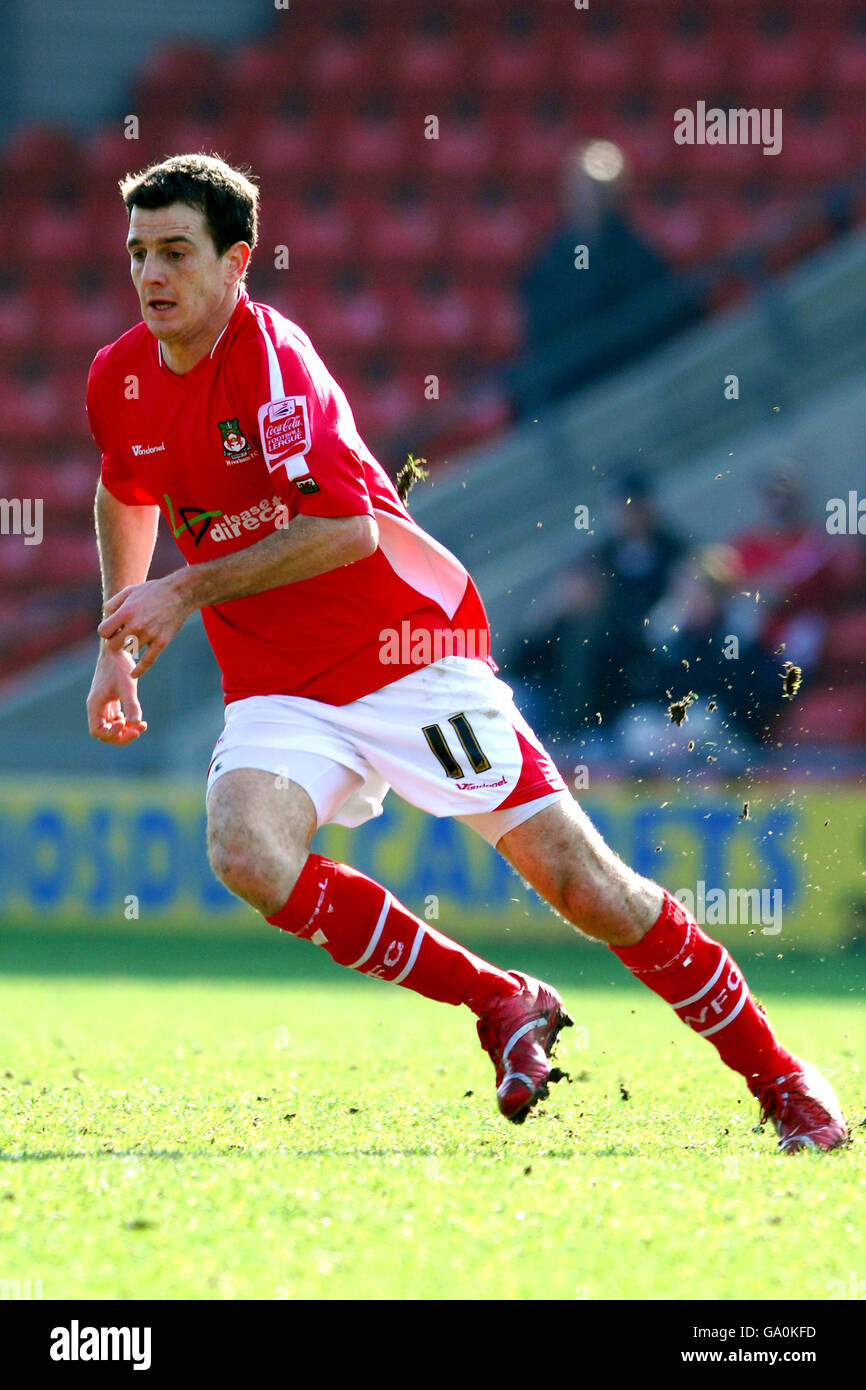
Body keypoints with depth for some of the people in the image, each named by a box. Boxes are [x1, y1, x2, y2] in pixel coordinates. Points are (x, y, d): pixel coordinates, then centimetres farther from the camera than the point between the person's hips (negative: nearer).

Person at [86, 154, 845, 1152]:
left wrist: (186, 593, -22)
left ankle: (779, 1080, 10)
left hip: (411, 657, -5)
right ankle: (500, 1005, -10)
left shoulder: (273, 357, -18)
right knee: (246, 853, -27)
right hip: (279, 691, 6)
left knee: (583, 883, -7)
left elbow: (348, 529, -27)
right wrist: (118, 649, 22)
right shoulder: (119, 379, 3)